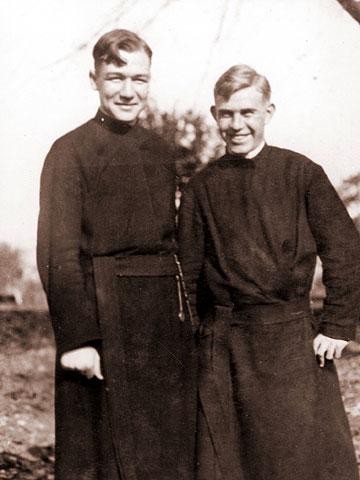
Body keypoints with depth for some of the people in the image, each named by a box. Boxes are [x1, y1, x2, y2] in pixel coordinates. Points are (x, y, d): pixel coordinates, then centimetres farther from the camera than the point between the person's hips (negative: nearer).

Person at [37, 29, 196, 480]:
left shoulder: (161, 152, 12)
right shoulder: (70, 151, -7)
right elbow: (57, 255, -11)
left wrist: (183, 318, 11)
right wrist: (75, 339, -17)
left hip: (165, 324, 6)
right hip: (102, 322, -6)